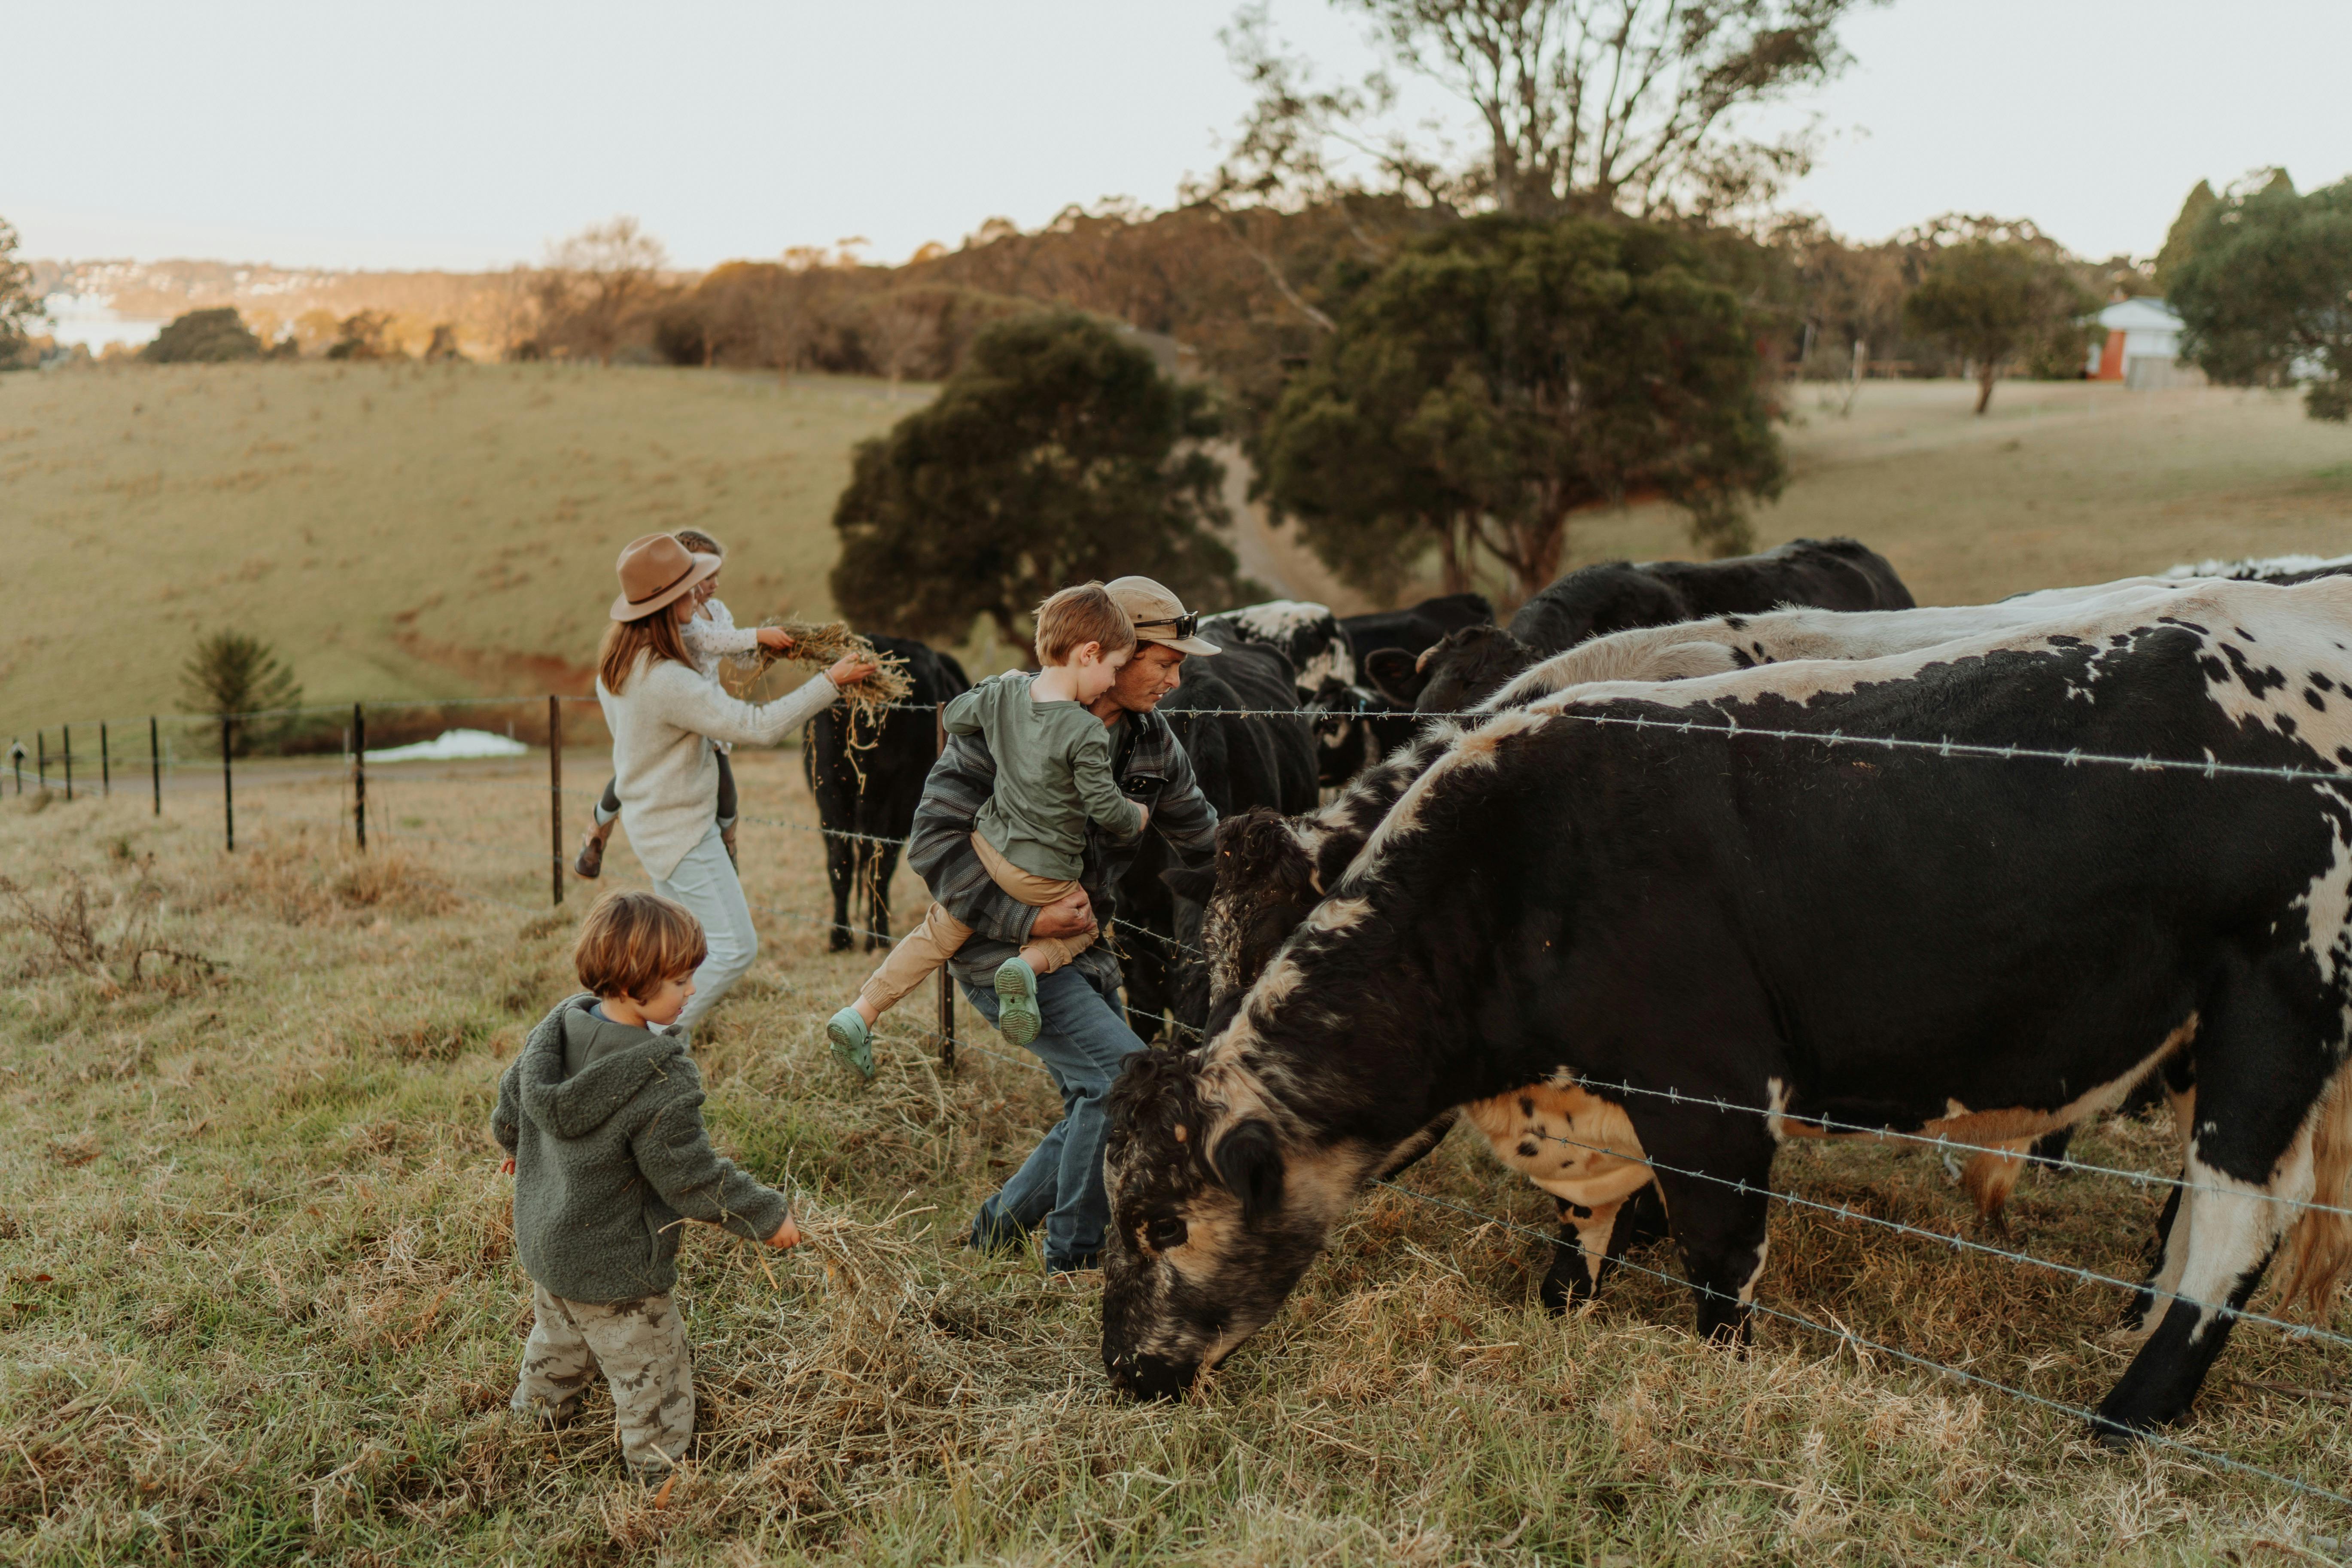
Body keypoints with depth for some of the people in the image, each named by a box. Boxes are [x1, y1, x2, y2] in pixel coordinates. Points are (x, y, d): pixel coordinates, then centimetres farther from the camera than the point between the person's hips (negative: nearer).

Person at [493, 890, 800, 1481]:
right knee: (652, 1371, 12)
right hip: (615, 1271, -8)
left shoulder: (555, 1030, -9)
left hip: (545, 1243, 8)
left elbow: (512, 1097, 8)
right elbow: (692, 1178, -27)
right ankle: (660, 1466, 27)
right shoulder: (659, 1083, -34)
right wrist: (767, 1216, -14)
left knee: (558, 1335, 34)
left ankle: (538, 1409, 56)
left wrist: (513, 1144, 31)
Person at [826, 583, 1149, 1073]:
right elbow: (1107, 809, -17)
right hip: (1045, 877, -5)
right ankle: (1029, 964, -6)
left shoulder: (1004, 694, -7)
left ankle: (860, 1013, 23)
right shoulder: (1086, 732, -24)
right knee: (1083, 927, 24)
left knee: (941, 932, 23)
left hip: (988, 847, 5)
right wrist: (1138, 817, 4)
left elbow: (954, 718, 12)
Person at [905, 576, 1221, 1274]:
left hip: (1082, 950, 8)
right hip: (1000, 952, -8)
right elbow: (934, 842, -19)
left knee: (1103, 1103, 10)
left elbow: (1204, 837, 18)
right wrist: (1024, 918, -26)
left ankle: (999, 1227, 29)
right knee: (1126, 1076, -18)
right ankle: (1075, 1251, -1)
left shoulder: (1152, 742, 3)